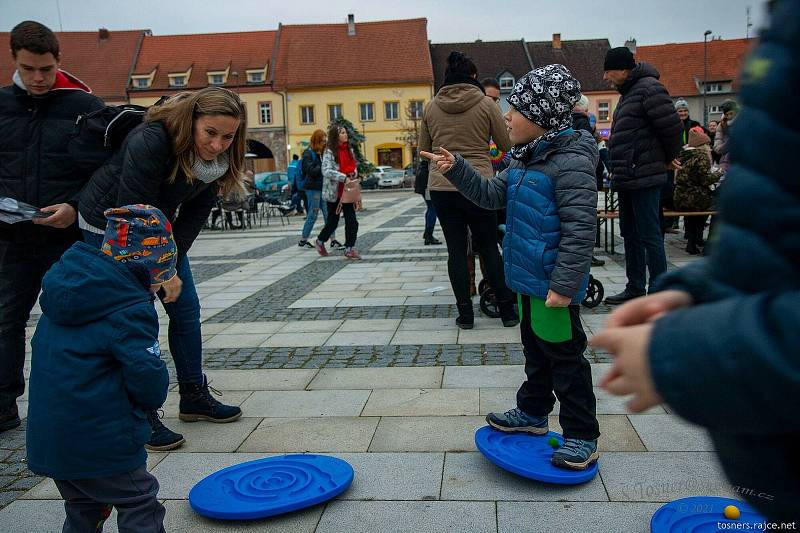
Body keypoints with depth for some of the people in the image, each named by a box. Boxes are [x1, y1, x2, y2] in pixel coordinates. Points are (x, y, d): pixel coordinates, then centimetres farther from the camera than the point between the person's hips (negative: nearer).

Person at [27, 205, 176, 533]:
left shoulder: (64, 289, 7)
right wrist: (150, 401, 2)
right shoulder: (130, 311, -19)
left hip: (47, 438, 8)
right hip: (100, 441, -8)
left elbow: (44, 350, 17)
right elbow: (148, 379, -23)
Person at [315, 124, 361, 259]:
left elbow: (354, 167, 20)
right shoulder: (329, 152, -10)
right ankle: (320, 241, 30)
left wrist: (354, 174, -3)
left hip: (348, 191, 6)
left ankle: (349, 248, 4)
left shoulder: (349, 150, 10)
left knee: (352, 221, -2)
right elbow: (326, 171, -21)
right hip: (334, 192, -6)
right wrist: (343, 178, -25)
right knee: (333, 221, 6)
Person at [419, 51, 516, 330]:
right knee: (489, 247, 9)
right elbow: (507, 145, 4)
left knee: (456, 249, 7)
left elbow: (424, 149, 14)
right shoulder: (486, 104, -2)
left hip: (441, 186, 2)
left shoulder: (431, 107, 5)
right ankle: (507, 310, 16)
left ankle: (465, 314, 11)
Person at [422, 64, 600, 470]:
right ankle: (532, 413, 40)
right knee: (536, 350, 23)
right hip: (528, 279, 10)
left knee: (565, 358, 2)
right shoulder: (526, 159, 9)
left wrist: (564, 285, -26)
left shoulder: (570, 162, -21)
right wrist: (456, 169, 3)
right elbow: (492, 195, 15)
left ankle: (582, 437, 17)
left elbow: (580, 229, -25)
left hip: (553, 285, -9)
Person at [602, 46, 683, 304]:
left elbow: (672, 127, -17)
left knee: (649, 236, -6)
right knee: (630, 234, 15)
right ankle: (635, 288, 25)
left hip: (644, 177, -10)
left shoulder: (649, 88, -13)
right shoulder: (628, 92, 18)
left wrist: (669, 159, -3)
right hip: (626, 177, 10)